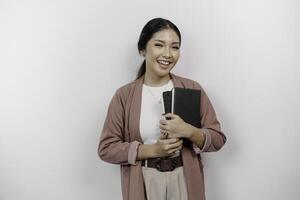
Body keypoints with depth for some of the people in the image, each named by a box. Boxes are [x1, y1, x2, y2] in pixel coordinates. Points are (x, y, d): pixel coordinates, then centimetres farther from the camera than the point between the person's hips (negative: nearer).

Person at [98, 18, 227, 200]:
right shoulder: (124, 95, -6)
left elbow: (218, 139, -2)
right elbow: (106, 148, -7)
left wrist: (188, 131, -20)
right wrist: (152, 150, -16)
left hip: (185, 182, 1)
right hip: (143, 184, -1)